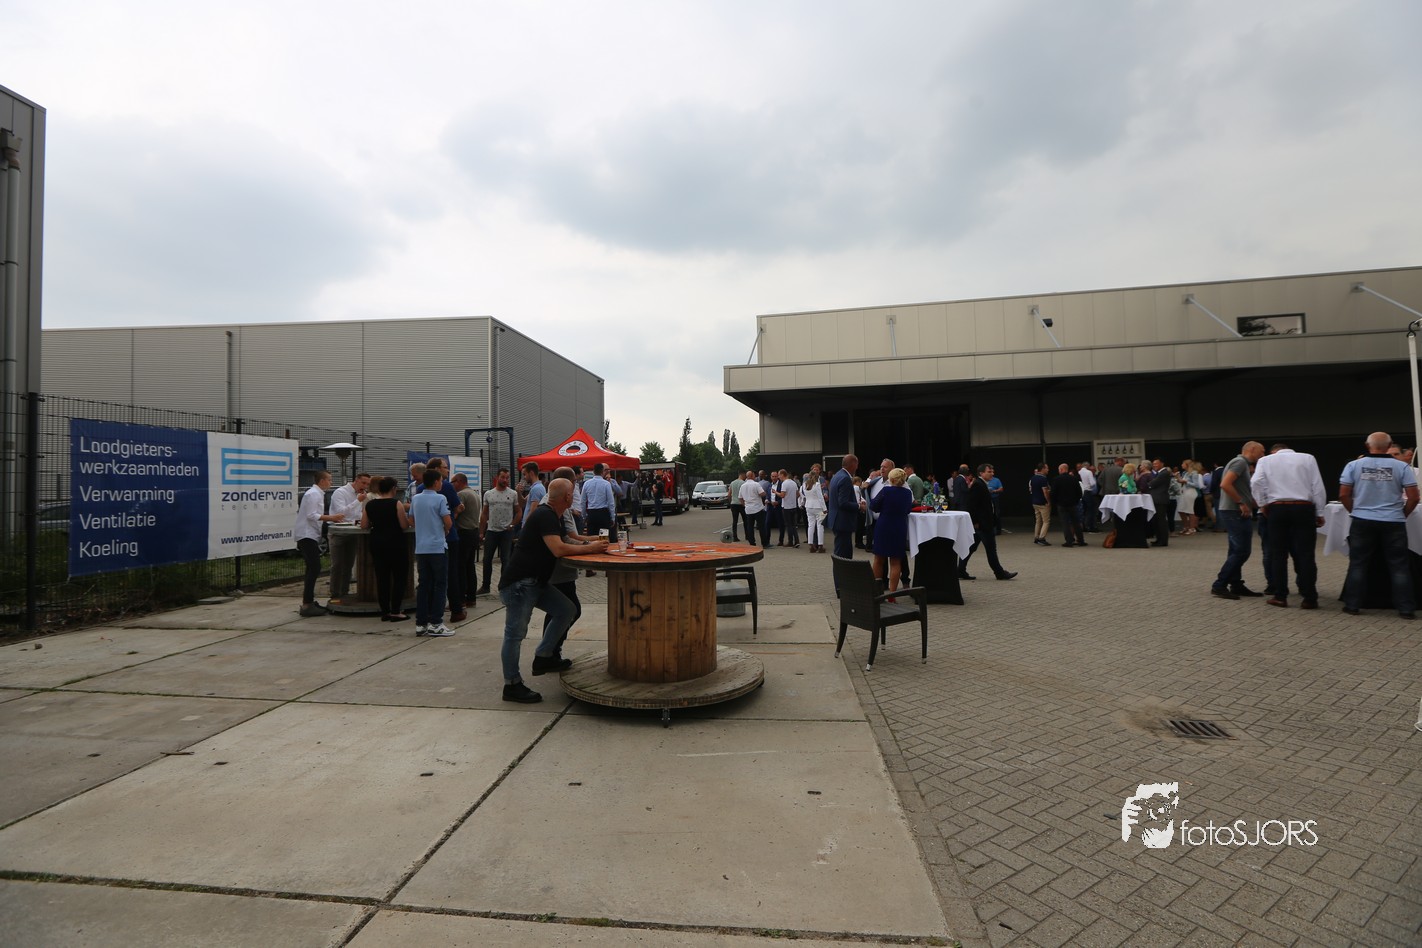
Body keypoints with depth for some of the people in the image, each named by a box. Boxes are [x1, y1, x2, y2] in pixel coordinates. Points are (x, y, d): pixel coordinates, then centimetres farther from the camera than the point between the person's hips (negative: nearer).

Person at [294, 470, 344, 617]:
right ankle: (307, 605, -11)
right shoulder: (313, 494, -13)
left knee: (313, 569, 13)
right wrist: (331, 517, -20)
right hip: (307, 535, -11)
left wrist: (331, 519, 14)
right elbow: (311, 515, -21)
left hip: (310, 535, 11)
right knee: (314, 568, -12)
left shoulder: (317, 493, 17)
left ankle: (308, 602, 20)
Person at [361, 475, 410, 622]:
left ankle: (385, 611, 13)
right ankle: (395, 611, 2)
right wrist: (408, 520, 9)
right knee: (399, 577, 4)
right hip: (396, 544, -5)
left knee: (382, 578, 9)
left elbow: (363, 526, 8)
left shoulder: (370, 504, 5)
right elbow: (405, 525, -12)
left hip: (376, 544, 5)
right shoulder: (396, 504, -11)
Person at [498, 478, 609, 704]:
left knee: (566, 610, 10)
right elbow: (558, 549, -27)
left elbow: (566, 542, 18)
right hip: (519, 583, -10)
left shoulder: (554, 517, 13)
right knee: (515, 633, -4)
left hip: (535, 582, 10)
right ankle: (512, 685, 4)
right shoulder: (544, 515, -19)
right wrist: (589, 549, -17)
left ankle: (543, 657, 20)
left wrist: (590, 544, 2)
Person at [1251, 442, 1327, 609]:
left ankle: (1280, 596, 7)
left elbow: (1256, 483, -7)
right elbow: (1318, 487, 4)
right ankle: (1310, 598, 3)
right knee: (1305, 554, 3)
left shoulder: (1266, 460, 8)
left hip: (1277, 508, 0)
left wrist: (1262, 504, 5)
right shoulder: (1308, 458, 9)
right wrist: (1319, 513, 7)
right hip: (1303, 508, 0)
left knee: (1279, 554, 6)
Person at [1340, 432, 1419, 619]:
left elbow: (1343, 495, -3)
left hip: (1362, 522, 0)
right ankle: (1406, 608, 10)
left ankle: (1352, 605, 9)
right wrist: (1402, 515, 13)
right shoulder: (1402, 466, -2)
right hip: (1393, 523, 0)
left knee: (1358, 565, 7)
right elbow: (1413, 497, -3)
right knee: (1399, 566, 7)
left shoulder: (1354, 465, -2)